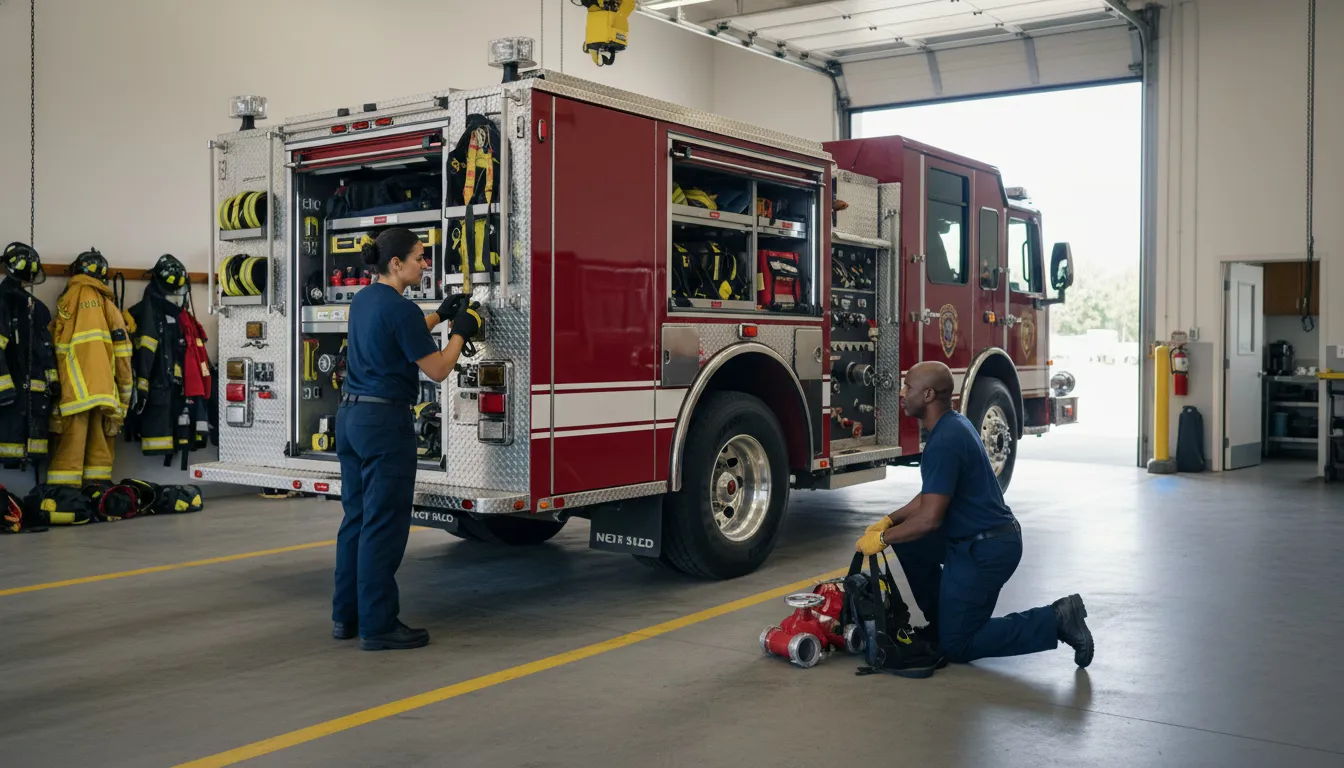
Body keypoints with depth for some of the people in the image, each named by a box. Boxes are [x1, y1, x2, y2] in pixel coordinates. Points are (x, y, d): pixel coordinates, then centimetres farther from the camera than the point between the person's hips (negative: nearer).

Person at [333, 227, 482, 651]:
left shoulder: (363, 299, 12)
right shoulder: (401, 309, -15)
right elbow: (437, 370, -11)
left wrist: (439, 316, 26)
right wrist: (461, 332, 3)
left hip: (350, 416, 9)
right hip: (385, 422, -9)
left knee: (356, 517, 14)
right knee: (384, 525, -3)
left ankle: (346, 615, 20)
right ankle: (378, 625, 2)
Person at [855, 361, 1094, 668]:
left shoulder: (945, 441, -22)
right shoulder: (953, 424, 10)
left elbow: (929, 518, -24)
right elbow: (932, 495, 18)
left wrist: (882, 539, -11)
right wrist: (889, 521, 11)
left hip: (985, 550, -10)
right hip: (973, 538, 10)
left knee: (956, 647, -1)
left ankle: (1055, 621, -3)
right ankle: (941, 623, 20)